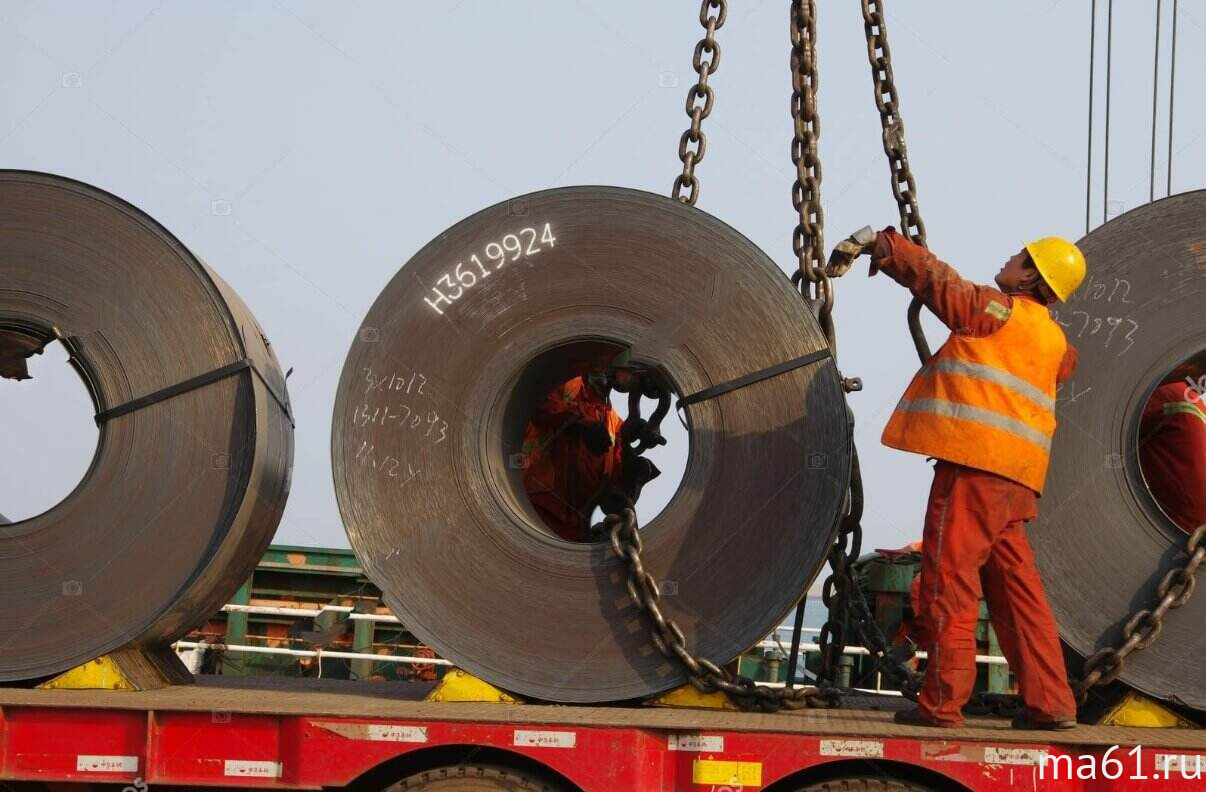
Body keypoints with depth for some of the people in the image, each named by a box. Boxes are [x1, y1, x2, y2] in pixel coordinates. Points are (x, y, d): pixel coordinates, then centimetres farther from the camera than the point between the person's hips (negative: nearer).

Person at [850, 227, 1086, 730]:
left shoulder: (1003, 310, -1)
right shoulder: (1051, 339, 22)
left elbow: (942, 285, -7)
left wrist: (890, 248, 2)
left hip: (976, 463, -9)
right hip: (1013, 475, 9)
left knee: (948, 580, -7)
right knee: (1014, 584, 10)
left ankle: (943, 702, -9)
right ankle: (1050, 702, 8)